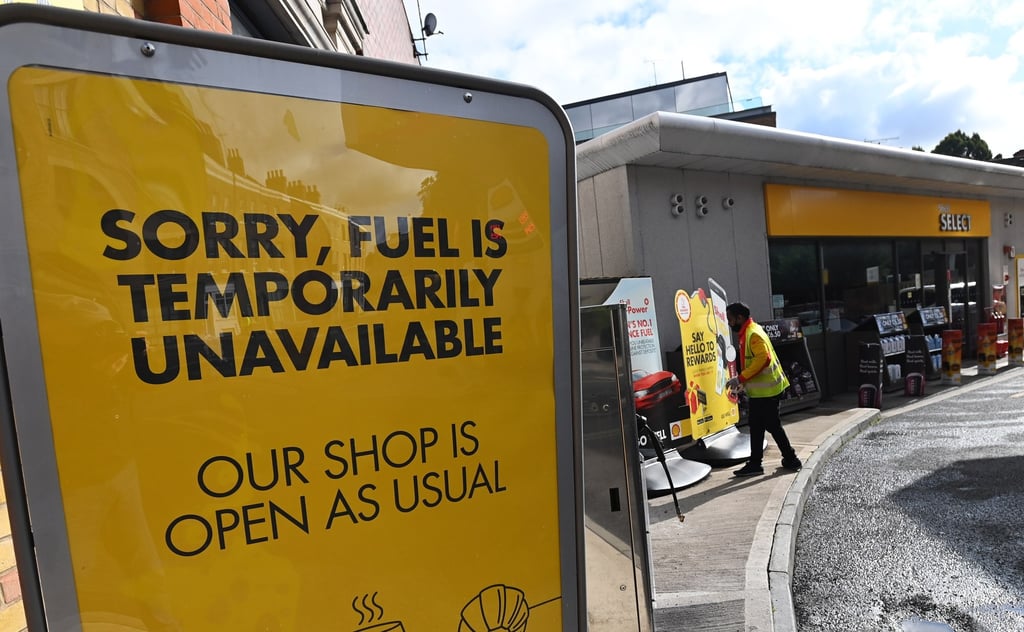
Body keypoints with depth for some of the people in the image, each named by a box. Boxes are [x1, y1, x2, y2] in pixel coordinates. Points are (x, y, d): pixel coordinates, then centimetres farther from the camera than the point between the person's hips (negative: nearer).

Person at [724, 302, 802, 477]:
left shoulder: (753, 334, -18)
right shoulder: (747, 332, 13)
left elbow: (763, 358, -29)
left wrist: (740, 379, -26)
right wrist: (743, 382, 14)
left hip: (765, 390, -10)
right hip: (759, 390, 10)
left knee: (773, 425, 2)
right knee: (756, 426, 13)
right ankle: (754, 464, 20)